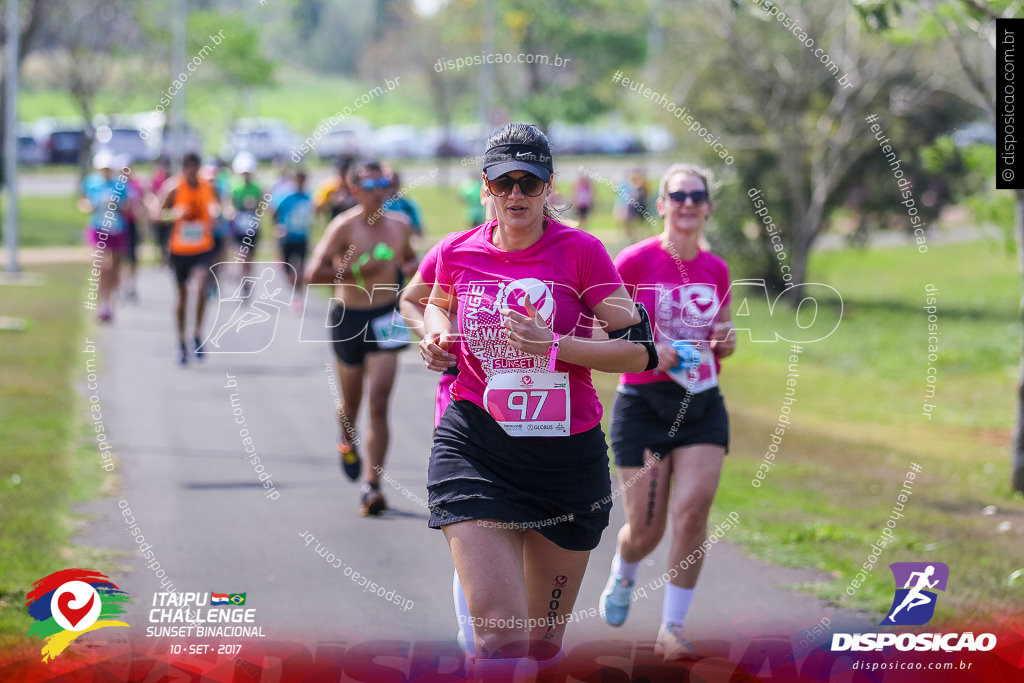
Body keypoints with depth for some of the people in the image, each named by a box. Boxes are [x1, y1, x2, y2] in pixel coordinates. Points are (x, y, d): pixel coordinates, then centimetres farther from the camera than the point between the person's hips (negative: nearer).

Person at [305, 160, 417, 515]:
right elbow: (314, 273, -19)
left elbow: (409, 258, 25)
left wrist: (410, 268, 1)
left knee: (379, 403, -10)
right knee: (351, 403, 14)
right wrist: (358, 271, -24)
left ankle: (372, 486, -10)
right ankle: (348, 441, 50)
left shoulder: (399, 225, 3)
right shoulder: (344, 226, -12)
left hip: (386, 319, 2)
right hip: (349, 316, -2)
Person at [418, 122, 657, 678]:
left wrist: (552, 345, -19)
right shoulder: (457, 252, 4)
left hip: (568, 457, 0)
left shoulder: (580, 251, -4)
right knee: (499, 637, -19)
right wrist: (437, 337, 5)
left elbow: (640, 350, -7)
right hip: (474, 449, 0)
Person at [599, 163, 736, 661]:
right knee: (646, 530, 2)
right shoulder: (636, 261, -8)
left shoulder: (716, 269, 7)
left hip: (703, 404, 3)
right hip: (643, 403, -3)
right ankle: (621, 578, 39)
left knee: (693, 512, -14)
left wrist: (725, 340, -3)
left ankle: (673, 628, -2)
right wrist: (644, 346, -19)